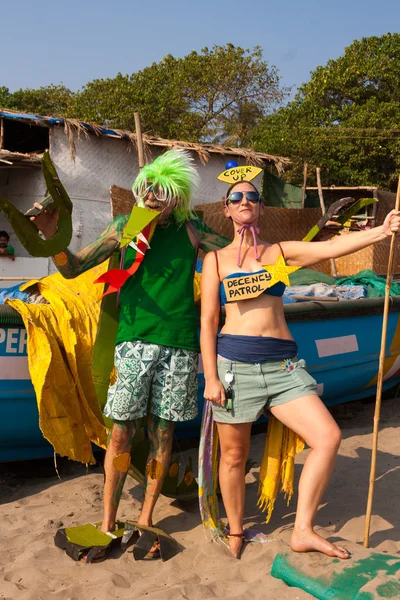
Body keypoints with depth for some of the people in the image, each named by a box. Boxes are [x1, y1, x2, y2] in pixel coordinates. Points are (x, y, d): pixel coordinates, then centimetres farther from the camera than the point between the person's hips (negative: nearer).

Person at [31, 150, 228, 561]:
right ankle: (108, 522, 19)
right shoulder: (125, 226, 4)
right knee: (122, 432, 2)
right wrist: (52, 237, -13)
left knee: (162, 432, 8)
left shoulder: (190, 230, 5)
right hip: (134, 341, 0)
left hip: (178, 345, 1)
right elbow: (72, 269, 5)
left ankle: (146, 519, 25)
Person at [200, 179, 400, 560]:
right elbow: (207, 321, 1)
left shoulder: (280, 252, 11)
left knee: (328, 437, -8)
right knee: (233, 456, 7)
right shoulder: (216, 260, 6)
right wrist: (210, 377, -5)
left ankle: (302, 532, 8)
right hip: (235, 361, -2)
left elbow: (332, 247, -5)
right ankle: (235, 533, 32)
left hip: (282, 364, 2)